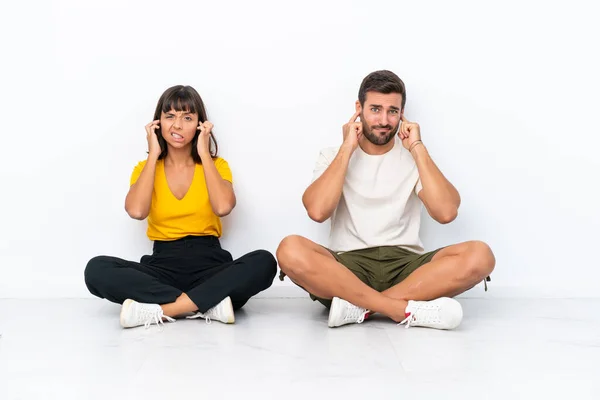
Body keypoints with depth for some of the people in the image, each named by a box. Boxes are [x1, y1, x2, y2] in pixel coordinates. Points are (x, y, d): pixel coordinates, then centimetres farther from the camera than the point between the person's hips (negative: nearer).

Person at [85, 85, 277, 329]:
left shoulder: (216, 165, 7)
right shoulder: (146, 168, 9)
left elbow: (223, 207, -16)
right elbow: (136, 211, -14)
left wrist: (204, 153, -6)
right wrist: (153, 155, -5)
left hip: (209, 264, 0)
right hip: (163, 266, 1)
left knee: (264, 262, -31)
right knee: (97, 269, -27)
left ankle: (159, 310, -32)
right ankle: (209, 303, -31)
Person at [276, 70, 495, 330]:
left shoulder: (415, 158, 11)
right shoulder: (333, 156, 10)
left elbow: (446, 212, -8)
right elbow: (317, 211, -11)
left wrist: (417, 148, -4)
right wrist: (347, 149, -5)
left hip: (405, 266, 1)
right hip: (348, 265, -1)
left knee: (479, 255, -26)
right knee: (290, 250, -32)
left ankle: (360, 306, -27)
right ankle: (409, 310, -32)